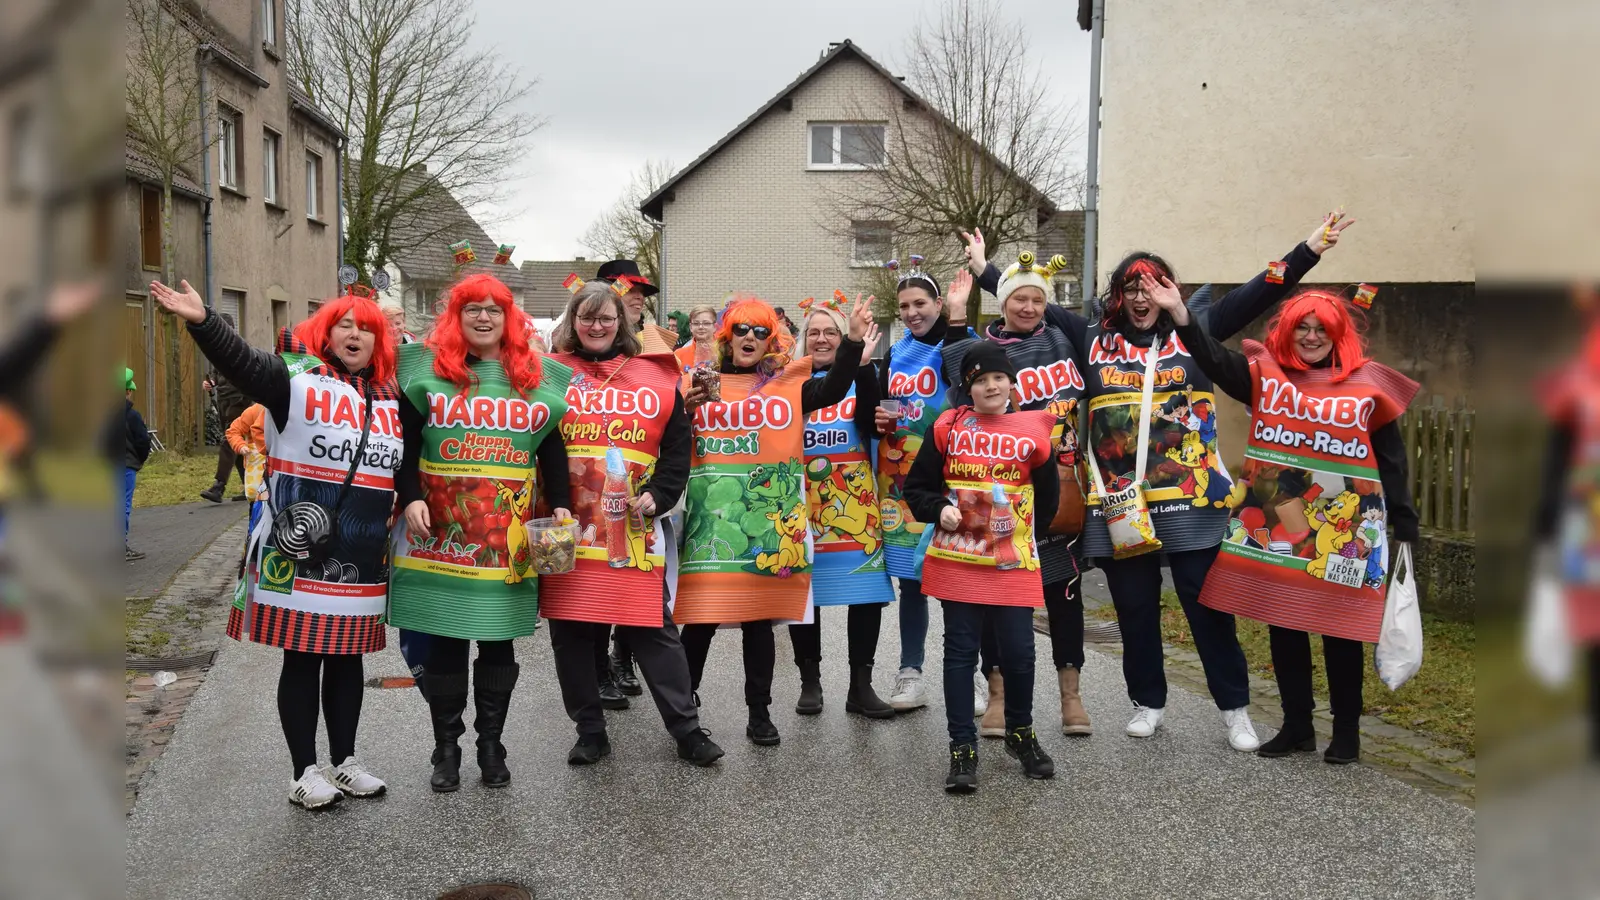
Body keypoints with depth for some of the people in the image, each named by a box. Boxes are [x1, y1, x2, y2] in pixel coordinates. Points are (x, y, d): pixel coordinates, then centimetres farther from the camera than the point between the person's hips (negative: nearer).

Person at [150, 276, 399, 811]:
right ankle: (305, 772, 14)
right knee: (302, 660, 3)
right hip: (299, 556, -5)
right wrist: (202, 321, -34)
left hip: (361, 562, 5)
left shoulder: (391, 397, 11)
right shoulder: (296, 376, -3)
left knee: (347, 660, 14)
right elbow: (240, 361, -20)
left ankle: (345, 763, 26)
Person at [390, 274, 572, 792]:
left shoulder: (538, 376, 10)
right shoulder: (426, 367, 4)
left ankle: (491, 745, 20)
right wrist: (411, 498, -11)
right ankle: (446, 747, 17)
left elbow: (552, 450, 10)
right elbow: (406, 443, 1)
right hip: (442, 528, -1)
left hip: (510, 532, 2)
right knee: (443, 643, 4)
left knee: (499, 643, 8)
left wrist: (560, 505, -1)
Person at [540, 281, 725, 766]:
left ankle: (688, 730, 11)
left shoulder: (655, 377, 8)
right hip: (568, 529, 1)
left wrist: (656, 497, -6)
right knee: (571, 632, 6)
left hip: (632, 529, 0)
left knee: (654, 630, 2)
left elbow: (678, 448, 8)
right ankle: (590, 733, 20)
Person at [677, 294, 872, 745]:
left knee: (760, 620, 8)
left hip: (769, 521, 1)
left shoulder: (789, 384, 9)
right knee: (701, 620, 2)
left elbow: (835, 388, -7)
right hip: (710, 519, -1)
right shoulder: (696, 383, 8)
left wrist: (853, 339, -19)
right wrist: (686, 409, -12)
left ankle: (760, 713, 18)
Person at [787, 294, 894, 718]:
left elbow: (871, 422, -14)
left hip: (855, 503, 0)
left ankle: (861, 686, 10)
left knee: (866, 592, 0)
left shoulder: (861, 377, 4)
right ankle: (810, 681, 17)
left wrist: (862, 366, -23)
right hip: (803, 503, 0)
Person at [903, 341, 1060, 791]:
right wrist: (938, 510, -9)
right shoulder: (948, 427, 2)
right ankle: (963, 747, 14)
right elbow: (916, 487, 4)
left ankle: (1020, 734, 28)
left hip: (1013, 561, 0)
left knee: (1019, 652, 3)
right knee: (960, 652, 5)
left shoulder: (1032, 429, 2)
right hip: (958, 557, 0)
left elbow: (1047, 498, 6)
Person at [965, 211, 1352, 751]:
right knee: (1135, 611, 12)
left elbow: (1258, 295, 2)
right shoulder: (1093, 339, 8)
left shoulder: (1194, 332, 5)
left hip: (1190, 501, -1)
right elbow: (1034, 306, 12)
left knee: (1208, 607, 3)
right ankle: (1147, 702, 28)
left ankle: (1235, 710, 14)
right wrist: (983, 268, 13)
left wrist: (1310, 248, -5)